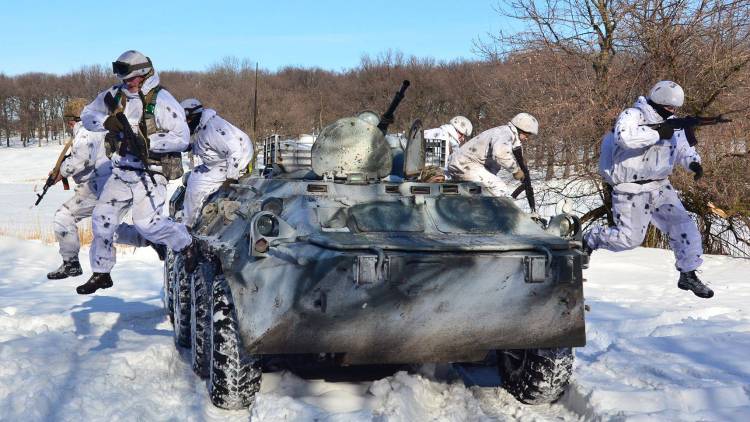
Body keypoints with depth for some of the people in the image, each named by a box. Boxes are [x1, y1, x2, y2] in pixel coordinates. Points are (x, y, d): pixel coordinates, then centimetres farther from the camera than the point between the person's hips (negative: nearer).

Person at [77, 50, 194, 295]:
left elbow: (182, 138, -17)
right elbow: (87, 115, 12)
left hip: (150, 174, -6)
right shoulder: (116, 95, 4)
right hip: (121, 171, 7)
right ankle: (101, 273, 21)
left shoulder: (161, 101, -14)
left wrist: (148, 141, -26)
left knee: (146, 223, -19)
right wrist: (107, 121, -9)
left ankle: (186, 245, 8)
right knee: (102, 218, 5)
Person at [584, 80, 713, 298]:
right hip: (632, 191, -7)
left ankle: (688, 275, 8)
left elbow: (684, 149, 15)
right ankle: (589, 239, 20)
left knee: (684, 226, -3)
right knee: (630, 238, -5)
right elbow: (624, 137, -33)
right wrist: (657, 133, -27)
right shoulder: (632, 115, -12)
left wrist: (694, 162, -8)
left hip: (660, 187, 7)